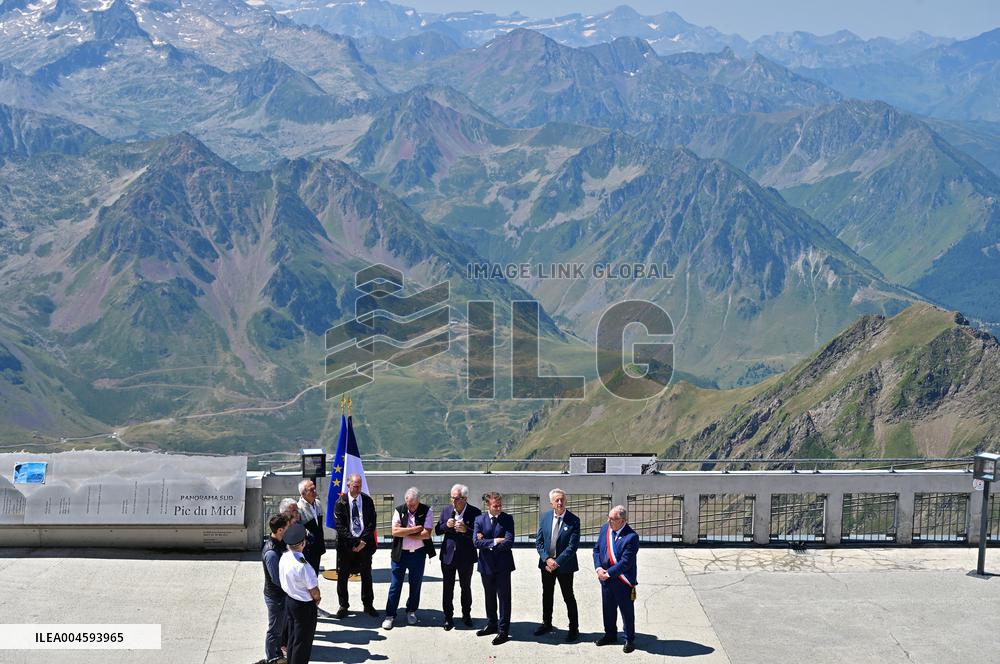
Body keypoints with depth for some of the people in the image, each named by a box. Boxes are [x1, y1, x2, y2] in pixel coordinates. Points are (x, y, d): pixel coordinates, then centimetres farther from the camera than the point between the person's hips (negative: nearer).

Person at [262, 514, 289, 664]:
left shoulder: (280, 543, -1)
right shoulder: (271, 552, -31)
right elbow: (276, 579, -26)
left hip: (281, 594, 9)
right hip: (275, 596, -9)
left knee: (281, 626, 24)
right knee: (275, 629, 8)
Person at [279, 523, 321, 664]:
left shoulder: (284, 557, -9)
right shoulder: (302, 565, -33)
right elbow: (314, 590, -23)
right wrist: (317, 599, 0)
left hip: (289, 600, 8)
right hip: (305, 606, -8)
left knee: (292, 638, 25)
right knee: (302, 643, 10)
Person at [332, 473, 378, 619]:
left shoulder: (367, 500, 3)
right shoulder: (340, 503, -4)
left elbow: (371, 523, 1)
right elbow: (340, 526, -8)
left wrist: (363, 541, -9)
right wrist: (353, 542, -14)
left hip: (364, 544, 2)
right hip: (346, 545, -2)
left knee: (366, 575, 9)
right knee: (342, 576, 4)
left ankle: (368, 605, 20)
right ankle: (343, 606, 17)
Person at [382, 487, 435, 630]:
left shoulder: (427, 511, -6)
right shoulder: (399, 510, -3)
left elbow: (426, 534, -15)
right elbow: (395, 531, -15)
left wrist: (405, 533, -12)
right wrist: (416, 529, -18)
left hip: (418, 554, 0)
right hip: (400, 553, 0)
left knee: (415, 585, 12)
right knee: (395, 585, 3)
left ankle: (411, 611, 29)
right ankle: (390, 615, 10)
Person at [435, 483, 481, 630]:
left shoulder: (475, 513, -10)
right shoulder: (446, 511, 1)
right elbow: (437, 530, 6)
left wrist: (466, 530, -29)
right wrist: (446, 525, -15)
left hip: (466, 557, -2)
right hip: (448, 555, 2)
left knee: (466, 587, 13)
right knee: (448, 587, 6)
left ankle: (466, 614, 30)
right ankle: (448, 617, 17)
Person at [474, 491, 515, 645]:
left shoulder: (507, 519, -5)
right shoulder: (479, 520, 1)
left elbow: (509, 542, -16)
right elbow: (476, 541, -9)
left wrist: (487, 543, -12)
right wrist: (494, 541, -17)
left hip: (502, 565, -3)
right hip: (486, 565, 3)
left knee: (504, 598, -1)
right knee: (489, 597, 16)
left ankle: (503, 630, 3)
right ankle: (492, 624, 31)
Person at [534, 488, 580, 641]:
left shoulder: (573, 520, -13)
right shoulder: (545, 517, -1)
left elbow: (572, 546, -16)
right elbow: (538, 541, 0)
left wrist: (557, 562, -18)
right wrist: (547, 559, -13)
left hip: (565, 565, -4)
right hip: (546, 563, 4)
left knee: (569, 597, 4)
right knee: (547, 595, 18)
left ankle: (574, 628, 14)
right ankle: (546, 624, 33)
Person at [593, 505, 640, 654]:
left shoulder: (631, 537, -22)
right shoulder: (605, 529, -1)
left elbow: (625, 562, -23)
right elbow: (596, 549, 6)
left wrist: (609, 573, -18)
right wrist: (598, 568, -9)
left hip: (623, 581, -6)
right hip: (605, 579, 6)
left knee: (627, 611, 10)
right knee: (608, 609, 21)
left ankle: (629, 640, 25)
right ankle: (610, 635, 39)